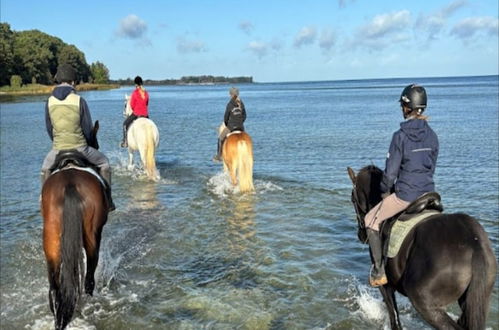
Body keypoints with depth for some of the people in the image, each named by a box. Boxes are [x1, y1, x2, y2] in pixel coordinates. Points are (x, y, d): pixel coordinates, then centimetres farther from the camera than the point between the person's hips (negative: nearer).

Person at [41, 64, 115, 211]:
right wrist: (89, 142, 17)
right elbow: (88, 128, -4)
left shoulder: (50, 101, 0)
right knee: (104, 163, 21)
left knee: (45, 168, 34)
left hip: (58, 149, 3)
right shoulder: (79, 100, -10)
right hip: (80, 148, -3)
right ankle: (107, 201, 19)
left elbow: (49, 128, 8)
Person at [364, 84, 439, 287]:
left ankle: (379, 271, 12)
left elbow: (390, 172, -13)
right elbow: (432, 167, 12)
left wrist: (385, 191, 5)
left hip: (405, 194, -6)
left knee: (371, 221, 12)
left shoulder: (400, 136, -14)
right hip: (428, 192, 6)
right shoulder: (432, 136, 3)